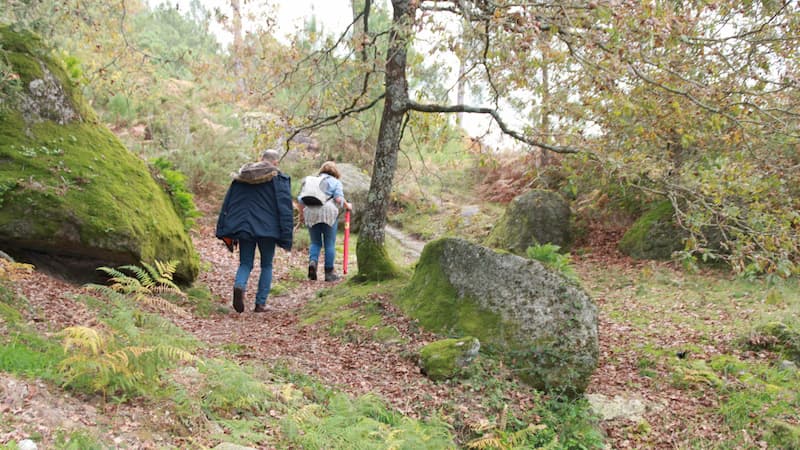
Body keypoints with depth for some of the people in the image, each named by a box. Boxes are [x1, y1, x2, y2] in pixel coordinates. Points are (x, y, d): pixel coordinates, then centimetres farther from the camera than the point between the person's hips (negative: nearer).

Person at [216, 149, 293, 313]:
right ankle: (260, 303, 9)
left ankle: (239, 286, -21)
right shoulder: (279, 179, -2)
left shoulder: (240, 177, 9)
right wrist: (286, 236, -6)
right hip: (267, 229, -2)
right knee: (266, 265, 12)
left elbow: (227, 204, 9)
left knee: (245, 263, 10)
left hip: (244, 227, 3)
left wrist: (225, 231, 12)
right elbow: (285, 207, -8)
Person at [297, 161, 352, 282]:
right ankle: (329, 272, 8)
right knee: (330, 244, 5)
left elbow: (301, 199, 16)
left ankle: (312, 261, -12)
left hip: (311, 214, 4)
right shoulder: (335, 182, 9)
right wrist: (347, 206, 12)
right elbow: (339, 199, -5)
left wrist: (301, 213, 27)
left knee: (315, 242, 14)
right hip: (328, 213, -3)